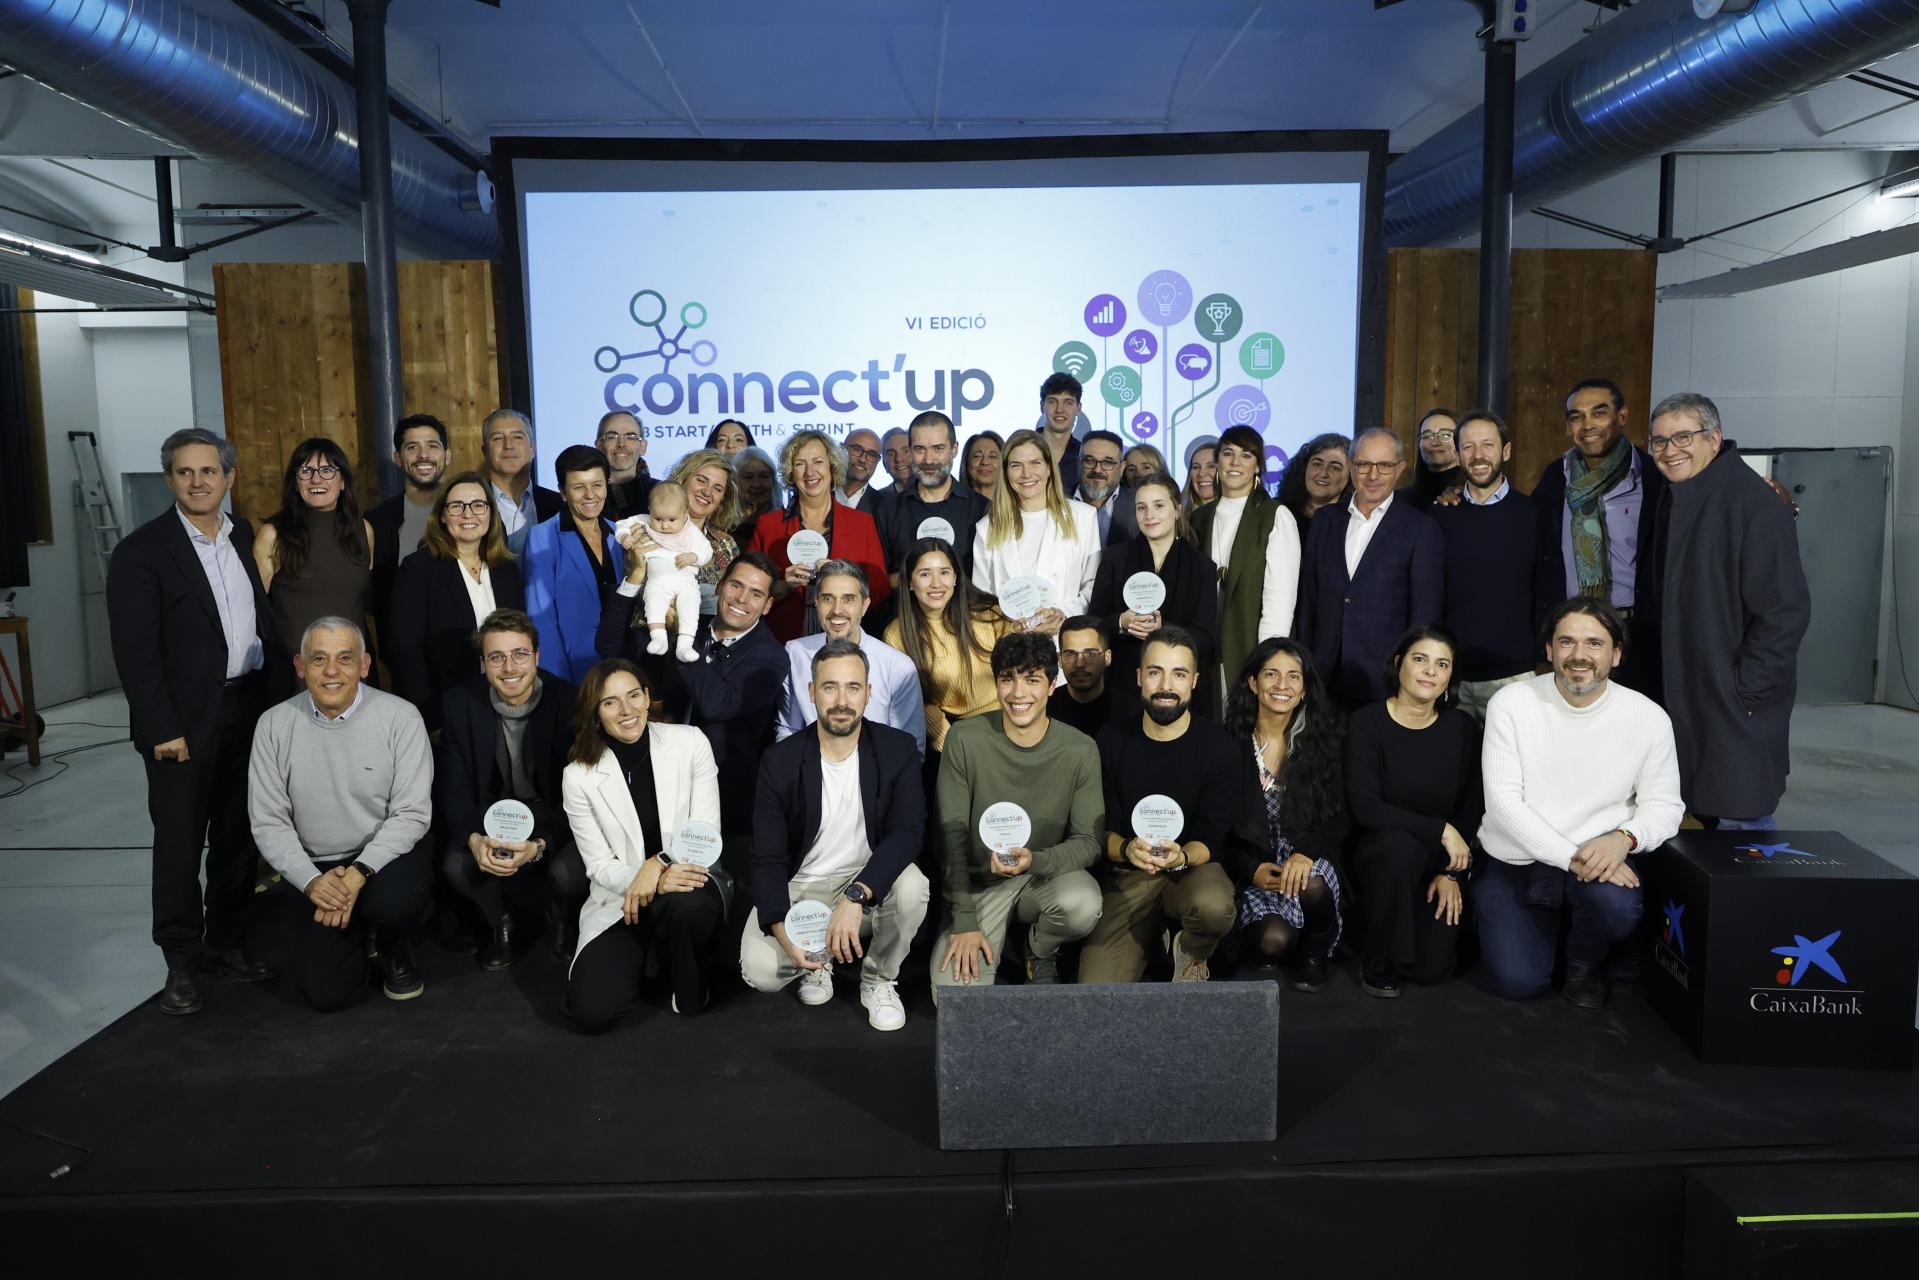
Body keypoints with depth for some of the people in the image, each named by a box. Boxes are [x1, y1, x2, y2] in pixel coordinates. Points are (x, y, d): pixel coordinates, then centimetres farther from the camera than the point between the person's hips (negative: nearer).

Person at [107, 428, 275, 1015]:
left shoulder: (250, 538, 8)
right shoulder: (142, 550, -7)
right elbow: (135, 651, -11)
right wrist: (163, 728, -16)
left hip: (251, 709, 5)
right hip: (184, 720, -5)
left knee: (238, 835, 13)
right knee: (180, 841, 3)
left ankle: (227, 941, 27)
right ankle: (182, 962, 15)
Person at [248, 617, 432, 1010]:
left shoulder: (400, 717, -10)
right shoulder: (275, 725, -3)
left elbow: (412, 814, -12)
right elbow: (268, 821, -3)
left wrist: (359, 872, -24)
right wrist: (311, 880, -18)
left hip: (388, 855, -1)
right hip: (315, 869, 2)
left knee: (395, 900, -36)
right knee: (326, 992, -12)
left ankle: (394, 949, 3)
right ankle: (357, 934, 24)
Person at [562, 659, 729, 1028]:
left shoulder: (690, 742, -5)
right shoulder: (578, 776, -6)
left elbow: (707, 831, -4)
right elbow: (599, 866, -5)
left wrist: (659, 863, -24)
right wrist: (653, 883, -25)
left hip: (687, 879, 0)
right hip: (619, 903, 0)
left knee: (687, 904, -38)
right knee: (590, 1012, -20)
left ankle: (690, 989, -3)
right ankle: (645, 957, 16)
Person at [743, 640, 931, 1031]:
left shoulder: (894, 749, -10)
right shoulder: (780, 761, -10)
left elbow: (909, 830, -23)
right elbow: (768, 859, -12)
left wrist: (855, 896, -39)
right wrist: (783, 931, -30)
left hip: (870, 882, 0)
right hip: (800, 887, 0)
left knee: (911, 885, -33)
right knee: (759, 971, -26)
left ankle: (879, 979, -2)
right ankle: (818, 960, 12)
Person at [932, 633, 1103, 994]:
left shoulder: (1080, 750, -10)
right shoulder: (965, 739, -11)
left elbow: (1089, 841, -8)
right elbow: (952, 834, -9)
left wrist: (1034, 860, -29)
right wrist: (964, 921, -13)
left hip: (1050, 873, 1)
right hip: (980, 882, -1)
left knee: (1083, 905, -34)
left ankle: (1040, 951, 4)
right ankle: (996, 943, 17)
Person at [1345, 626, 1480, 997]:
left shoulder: (1462, 728, 1)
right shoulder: (1366, 723, -10)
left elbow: (1472, 809, 4)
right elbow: (1364, 807, -19)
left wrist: (1452, 873, -5)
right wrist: (1440, 829, -20)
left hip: (1443, 858, 3)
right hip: (1378, 852, -3)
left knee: (1432, 967, -14)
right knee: (1400, 844, -39)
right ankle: (1376, 960, -15)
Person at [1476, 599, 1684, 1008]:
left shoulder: (1649, 717, -7)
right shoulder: (1510, 704, -11)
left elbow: (1664, 805, 0)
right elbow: (1504, 800, -14)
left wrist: (1624, 837, -22)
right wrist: (1572, 857, -24)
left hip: (1599, 856, 1)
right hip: (1514, 861, 0)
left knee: (1618, 906, -33)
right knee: (1517, 981, -12)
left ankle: (1585, 961, 5)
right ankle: (1551, 922, 25)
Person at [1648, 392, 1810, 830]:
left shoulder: (1754, 504, -16)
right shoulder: (1673, 499, 10)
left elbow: (1785, 611, -18)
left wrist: (1744, 691, -16)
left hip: (1736, 707, -8)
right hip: (1684, 699, 8)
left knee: (1741, 821, -1)